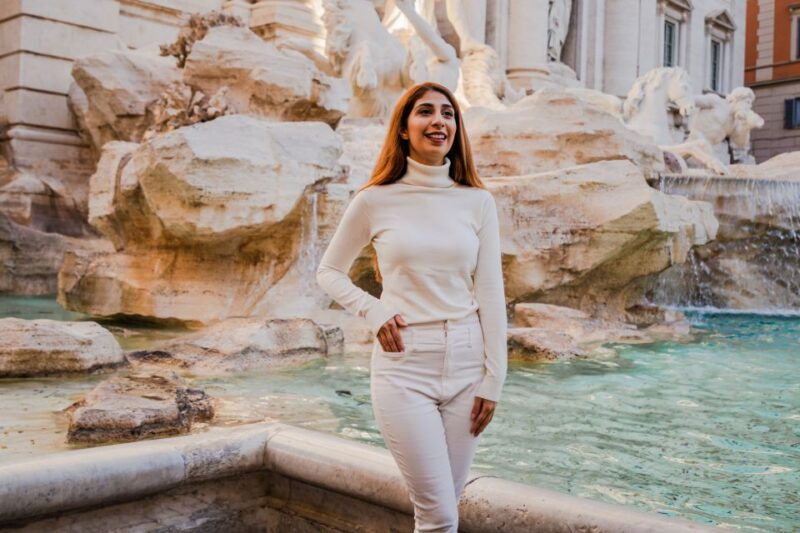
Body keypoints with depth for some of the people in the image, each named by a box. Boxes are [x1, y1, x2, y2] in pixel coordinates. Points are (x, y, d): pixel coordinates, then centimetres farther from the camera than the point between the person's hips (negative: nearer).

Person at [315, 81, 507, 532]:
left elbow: (490, 294, 2)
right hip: (404, 367, -2)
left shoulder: (478, 202, 2)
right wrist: (373, 312, -7)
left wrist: (493, 379, 0)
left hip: (466, 364, 3)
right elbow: (329, 272, 9)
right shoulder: (375, 200, -3)